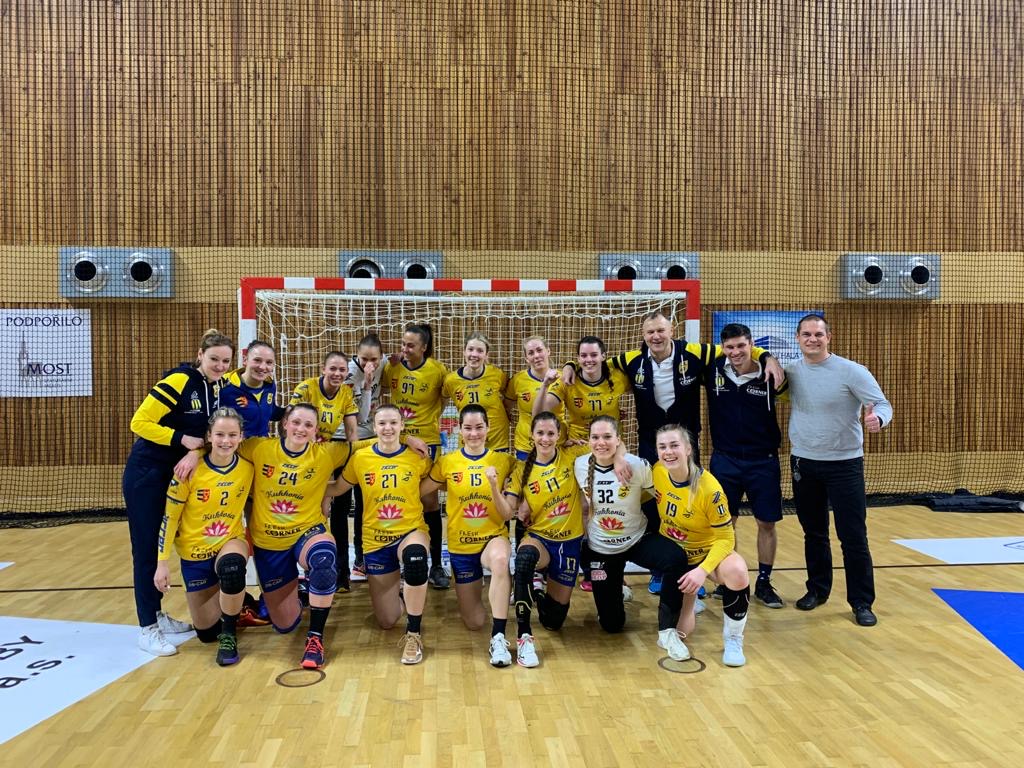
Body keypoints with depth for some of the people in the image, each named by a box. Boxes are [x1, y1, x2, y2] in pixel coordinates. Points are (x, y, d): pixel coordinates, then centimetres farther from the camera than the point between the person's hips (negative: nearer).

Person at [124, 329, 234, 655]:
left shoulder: (216, 387, 4)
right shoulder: (178, 381, -19)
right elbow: (139, 423, -21)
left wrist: (197, 452, -2)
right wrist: (181, 439, -24)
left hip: (177, 475, 8)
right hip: (146, 475, -7)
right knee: (146, 548, -1)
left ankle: (156, 614, 28)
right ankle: (147, 628, 6)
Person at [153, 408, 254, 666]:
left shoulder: (247, 467, -12)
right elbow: (169, 517, -11)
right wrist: (162, 563, -11)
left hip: (231, 541, 0)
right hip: (194, 551, 0)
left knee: (232, 567, -38)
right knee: (206, 633, 5)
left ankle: (229, 634, -13)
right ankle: (230, 601, 40)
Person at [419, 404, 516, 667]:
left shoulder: (504, 460, -5)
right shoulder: (447, 463, -4)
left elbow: (508, 515, -9)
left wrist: (494, 487, -23)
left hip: (494, 537, -1)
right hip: (460, 545, 2)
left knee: (500, 559, -41)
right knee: (474, 622, 8)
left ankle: (498, 637, -31)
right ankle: (476, 586, 42)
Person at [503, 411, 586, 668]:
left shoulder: (572, 458, -5)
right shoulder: (523, 469, -4)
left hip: (569, 542, 1)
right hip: (538, 537, -1)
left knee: (554, 620, 6)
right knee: (525, 557, -41)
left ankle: (539, 594, 43)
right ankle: (524, 636, -32)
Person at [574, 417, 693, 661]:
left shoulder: (637, 465, -20)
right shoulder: (580, 466, -12)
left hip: (637, 541, -1)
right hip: (599, 549, 2)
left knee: (676, 560, -35)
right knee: (611, 624, 6)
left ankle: (667, 632, -17)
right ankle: (614, 591, 42)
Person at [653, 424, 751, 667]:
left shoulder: (709, 488, -28)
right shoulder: (656, 472, -16)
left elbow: (725, 538, -22)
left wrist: (703, 570, -34)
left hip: (708, 550, -3)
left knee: (736, 574, -39)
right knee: (680, 633, -2)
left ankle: (732, 639, -11)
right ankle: (688, 595, 34)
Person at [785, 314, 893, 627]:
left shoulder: (851, 371, -12)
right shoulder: (791, 371, -1)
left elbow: (883, 404, -15)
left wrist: (877, 418, -36)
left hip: (844, 463, -3)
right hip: (804, 463, 4)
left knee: (853, 536, -1)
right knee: (814, 533, 16)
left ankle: (862, 602, 13)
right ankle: (817, 589, 32)